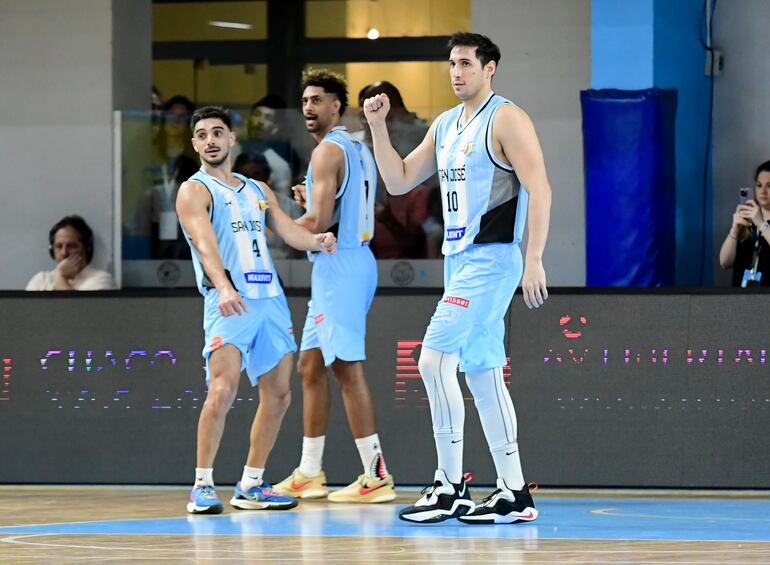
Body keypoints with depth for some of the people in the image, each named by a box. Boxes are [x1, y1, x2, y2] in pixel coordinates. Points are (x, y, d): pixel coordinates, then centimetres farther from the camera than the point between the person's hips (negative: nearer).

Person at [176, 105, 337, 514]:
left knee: (278, 394, 6)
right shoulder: (195, 191, 1)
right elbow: (205, 243, -15)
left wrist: (318, 242, -12)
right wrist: (223, 286, -33)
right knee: (223, 389, -20)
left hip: (270, 298, 7)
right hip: (229, 300, -7)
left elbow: (287, 229, 12)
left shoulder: (258, 190, 22)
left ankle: (251, 486, 16)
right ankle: (203, 486, -14)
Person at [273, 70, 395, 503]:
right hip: (352, 260, 11)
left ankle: (376, 476, -11)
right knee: (311, 365, 14)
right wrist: (312, 201, 15)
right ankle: (309, 474, 19)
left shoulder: (328, 150, -12)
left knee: (348, 368, -10)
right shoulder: (357, 149, 18)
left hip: (339, 266, -11)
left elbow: (320, 221, -20)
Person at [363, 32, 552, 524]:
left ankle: (450, 487, -11)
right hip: (459, 261, 9)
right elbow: (399, 182, 18)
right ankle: (515, 494, 10)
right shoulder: (446, 126, 16)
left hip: (491, 260, -9)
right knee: (482, 373, 8)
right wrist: (378, 127, 6)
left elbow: (540, 189, -15)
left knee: (435, 359, -15)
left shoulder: (506, 119, -9)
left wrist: (535, 260, -21)